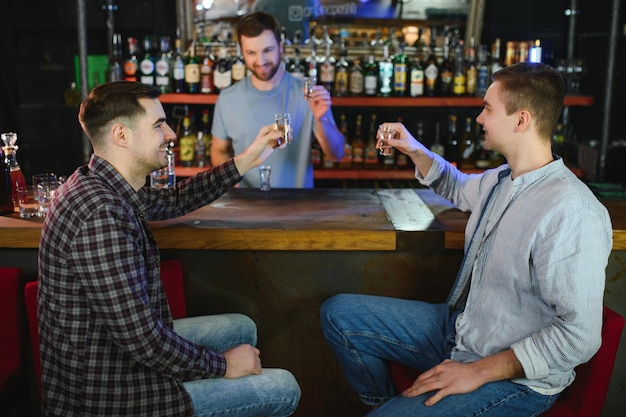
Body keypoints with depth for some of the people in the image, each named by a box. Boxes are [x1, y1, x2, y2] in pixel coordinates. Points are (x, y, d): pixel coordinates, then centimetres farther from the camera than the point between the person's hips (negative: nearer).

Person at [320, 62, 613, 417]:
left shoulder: (573, 214, -27)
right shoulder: (501, 180, 3)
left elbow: (579, 336, -27)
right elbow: (457, 188, 29)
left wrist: (478, 372, -25)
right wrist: (414, 150, 13)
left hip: (516, 379, -9)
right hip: (457, 327, 9)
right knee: (338, 312, 9)